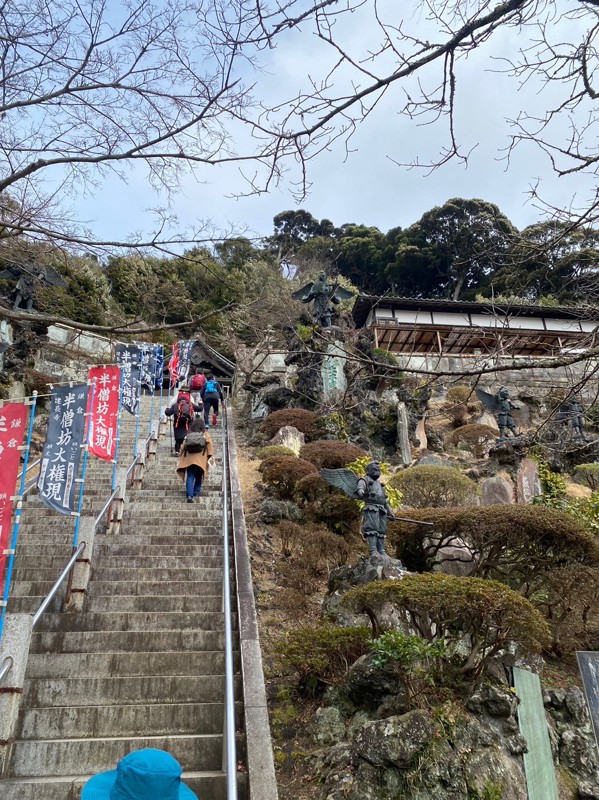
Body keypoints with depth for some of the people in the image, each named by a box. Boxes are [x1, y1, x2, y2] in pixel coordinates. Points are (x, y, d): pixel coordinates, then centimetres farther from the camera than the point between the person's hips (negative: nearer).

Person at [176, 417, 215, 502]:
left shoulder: (188, 435, 10)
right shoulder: (205, 434, 6)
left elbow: (183, 448, 9)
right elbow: (209, 445, -7)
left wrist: (180, 460, 16)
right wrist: (211, 456, -9)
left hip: (189, 459, 1)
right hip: (201, 460, -1)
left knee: (190, 477, -3)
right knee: (198, 476, 17)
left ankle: (189, 495, -18)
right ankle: (196, 492, 15)